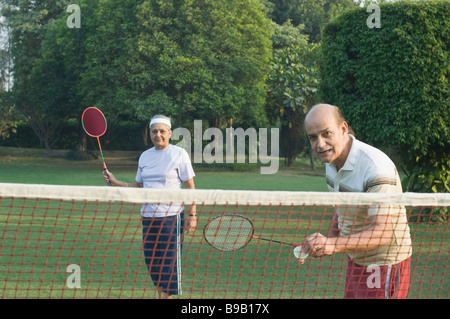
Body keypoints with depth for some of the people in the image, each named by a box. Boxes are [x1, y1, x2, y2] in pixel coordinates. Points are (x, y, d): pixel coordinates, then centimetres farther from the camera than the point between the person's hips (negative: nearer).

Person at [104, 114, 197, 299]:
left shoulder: (179, 154, -2)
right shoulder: (145, 156, 12)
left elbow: (190, 187, -3)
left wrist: (192, 215, -9)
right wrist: (116, 183, 7)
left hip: (171, 216, -5)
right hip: (148, 215, 5)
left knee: (169, 261, -8)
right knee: (152, 261, 6)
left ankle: (166, 295, -3)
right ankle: (161, 294, 17)